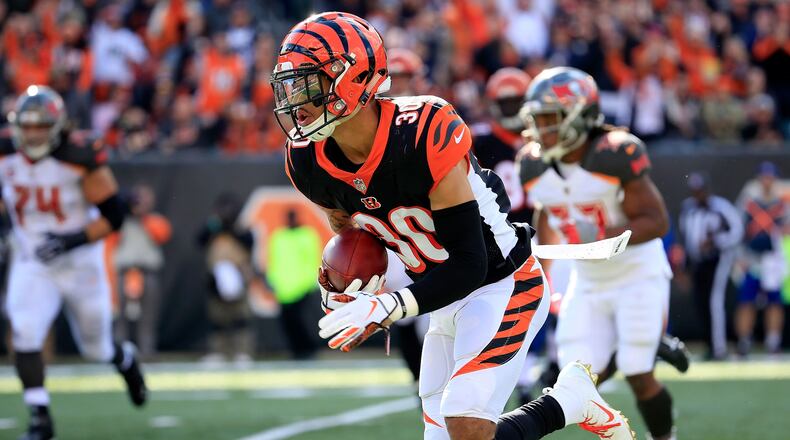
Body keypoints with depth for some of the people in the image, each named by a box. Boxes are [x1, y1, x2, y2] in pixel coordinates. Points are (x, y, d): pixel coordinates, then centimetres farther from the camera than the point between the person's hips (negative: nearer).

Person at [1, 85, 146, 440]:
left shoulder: (80, 158, -20)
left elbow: (114, 216, -16)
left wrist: (73, 240, -27)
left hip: (81, 264, -2)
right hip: (31, 265, 2)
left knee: (96, 348, 13)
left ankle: (125, 359, 51)